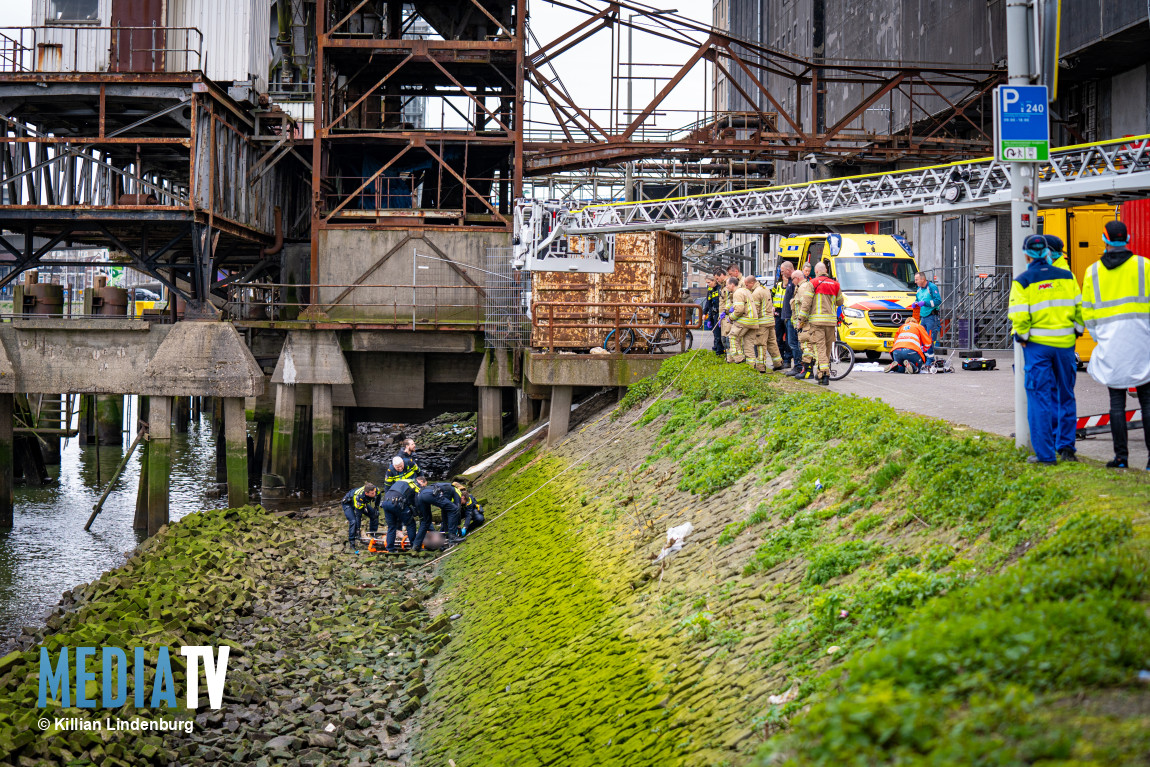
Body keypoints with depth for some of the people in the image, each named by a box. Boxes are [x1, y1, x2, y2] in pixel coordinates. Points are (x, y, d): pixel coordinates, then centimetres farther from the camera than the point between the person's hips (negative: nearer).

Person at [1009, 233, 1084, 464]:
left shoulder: (1022, 281, -7)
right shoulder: (1066, 277, 3)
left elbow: (1019, 316, -13)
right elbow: (1080, 307, 4)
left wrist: (1021, 337, 1)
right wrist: (1077, 331, 16)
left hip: (1037, 344, -3)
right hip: (1065, 343, 3)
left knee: (1040, 397, 0)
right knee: (1065, 395, 15)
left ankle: (1045, 453, -1)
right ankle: (1066, 446, 18)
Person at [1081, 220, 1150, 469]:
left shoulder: (1093, 272, 7)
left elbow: (1087, 311, 10)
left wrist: (1098, 339, 18)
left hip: (1110, 341, 1)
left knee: (1117, 401, 5)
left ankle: (1121, 456, 2)